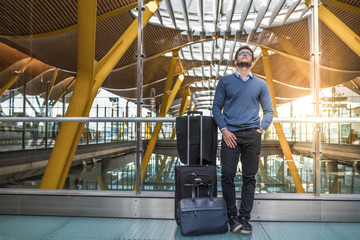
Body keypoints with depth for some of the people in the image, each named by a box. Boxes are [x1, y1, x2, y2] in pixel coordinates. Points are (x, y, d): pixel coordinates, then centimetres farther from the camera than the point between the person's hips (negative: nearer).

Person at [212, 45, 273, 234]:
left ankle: (245, 218, 15)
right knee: (227, 175, -4)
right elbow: (216, 107, 6)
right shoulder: (225, 81, 11)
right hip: (230, 135, -1)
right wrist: (224, 129, -6)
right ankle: (232, 216, 12)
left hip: (252, 135, 2)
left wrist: (261, 128, 0)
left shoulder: (260, 84, 15)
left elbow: (269, 110, 16)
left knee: (249, 178, 4)